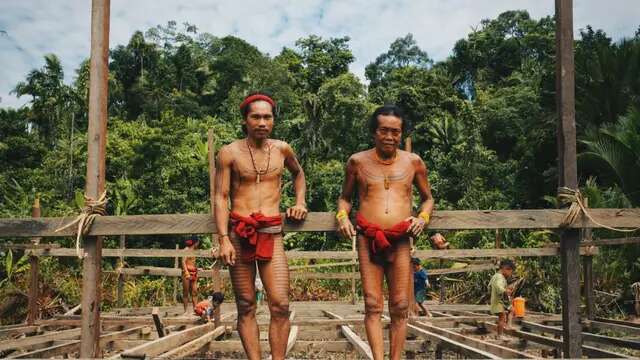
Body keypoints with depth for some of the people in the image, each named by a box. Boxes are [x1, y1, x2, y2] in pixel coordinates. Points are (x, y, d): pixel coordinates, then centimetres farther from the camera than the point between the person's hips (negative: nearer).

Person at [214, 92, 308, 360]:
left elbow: (298, 173, 31)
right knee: (246, 306, 3)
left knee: (281, 306, -9)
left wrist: (300, 201, 17)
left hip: (272, 233, 2)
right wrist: (224, 240, -12)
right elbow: (221, 198, -3)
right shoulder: (230, 153, 1)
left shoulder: (282, 149, 9)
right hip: (239, 232, -1)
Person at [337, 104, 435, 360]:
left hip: (400, 241, 1)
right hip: (368, 239, -1)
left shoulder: (413, 162, 9)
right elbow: (344, 197, 19)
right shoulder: (358, 162, 7)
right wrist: (343, 215, -1)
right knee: (373, 305, -5)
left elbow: (427, 198, 20)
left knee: (400, 307, 0)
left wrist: (423, 217, 0)